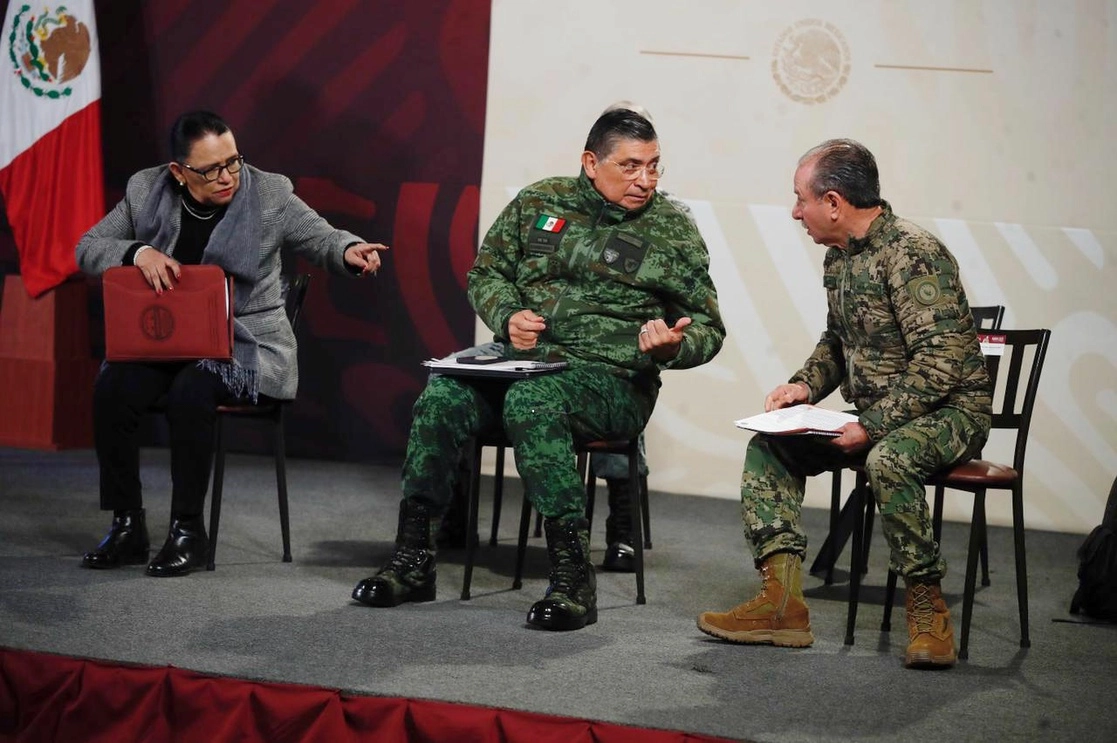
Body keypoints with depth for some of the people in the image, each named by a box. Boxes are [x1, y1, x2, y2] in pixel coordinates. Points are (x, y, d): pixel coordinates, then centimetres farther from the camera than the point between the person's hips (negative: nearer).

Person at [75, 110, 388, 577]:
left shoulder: (270, 194, -5)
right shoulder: (146, 191, 2)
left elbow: (323, 240, -2)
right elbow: (88, 248, 6)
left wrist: (351, 252, -26)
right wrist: (139, 252, -15)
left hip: (247, 343, -3)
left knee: (190, 392, -33)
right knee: (111, 389, -24)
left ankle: (188, 531, -18)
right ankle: (127, 526, -9)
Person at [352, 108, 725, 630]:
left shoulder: (672, 229, 6)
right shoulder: (539, 203, 12)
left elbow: (708, 327, 9)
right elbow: (487, 271, 18)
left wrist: (673, 346, -14)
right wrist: (508, 317, -3)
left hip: (611, 379, -3)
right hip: (521, 359, 3)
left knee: (531, 401, -36)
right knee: (442, 396, -26)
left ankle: (573, 580, -34)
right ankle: (412, 561, -16)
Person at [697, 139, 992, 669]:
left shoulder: (912, 253, -19)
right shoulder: (838, 258, 10)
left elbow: (942, 359, -26)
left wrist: (871, 425, -28)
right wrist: (804, 386, 3)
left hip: (949, 411, -9)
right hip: (876, 418, 9)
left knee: (888, 459, -38)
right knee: (768, 444, 1)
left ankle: (927, 607, -22)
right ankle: (782, 603, -10)